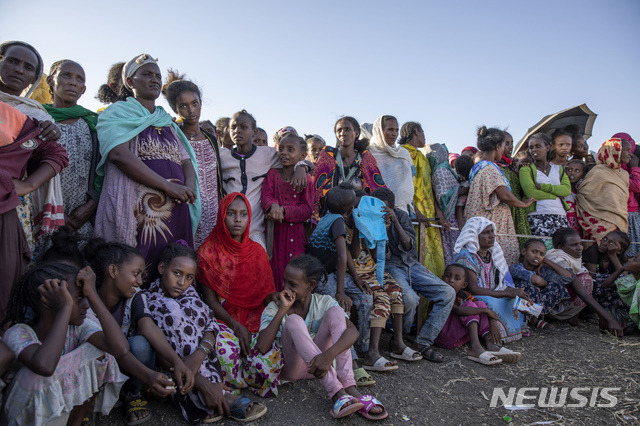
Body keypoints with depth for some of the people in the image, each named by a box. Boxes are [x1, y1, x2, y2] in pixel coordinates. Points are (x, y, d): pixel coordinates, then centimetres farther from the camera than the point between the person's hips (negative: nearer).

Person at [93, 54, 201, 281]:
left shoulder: (168, 123, 25)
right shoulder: (118, 113, 9)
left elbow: (187, 162, 16)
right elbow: (119, 154, -9)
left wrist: (188, 189, -8)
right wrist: (169, 186, -16)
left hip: (174, 210, 5)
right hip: (134, 209, -4)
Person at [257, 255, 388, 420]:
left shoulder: (324, 303, -5)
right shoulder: (274, 308, -7)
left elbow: (353, 331, -23)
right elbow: (261, 348, -24)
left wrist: (329, 354, -42)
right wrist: (283, 310, -26)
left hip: (319, 363, 2)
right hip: (290, 368, -1)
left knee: (335, 312, -20)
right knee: (294, 320, -30)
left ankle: (350, 388, -33)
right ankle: (336, 393, -40)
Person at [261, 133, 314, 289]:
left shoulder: (306, 179, 2)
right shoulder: (272, 174, 8)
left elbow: (307, 209, -6)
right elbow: (265, 197, -2)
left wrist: (283, 211, -20)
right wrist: (273, 206, -26)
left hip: (295, 232, -1)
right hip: (274, 231, 1)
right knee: (274, 269, 3)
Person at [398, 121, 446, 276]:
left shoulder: (421, 156, 25)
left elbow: (430, 188, 19)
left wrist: (439, 214, 9)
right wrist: (417, 212, -22)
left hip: (429, 215, 9)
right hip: (414, 212, -9)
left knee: (435, 256, 4)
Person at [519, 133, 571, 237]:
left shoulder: (559, 169, 20)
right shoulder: (526, 169, 6)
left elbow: (567, 190, 2)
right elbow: (530, 192, -9)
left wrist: (542, 186, -8)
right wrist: (556, 195, -2)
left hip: (560, 217, 4)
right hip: (537, 217, -4)